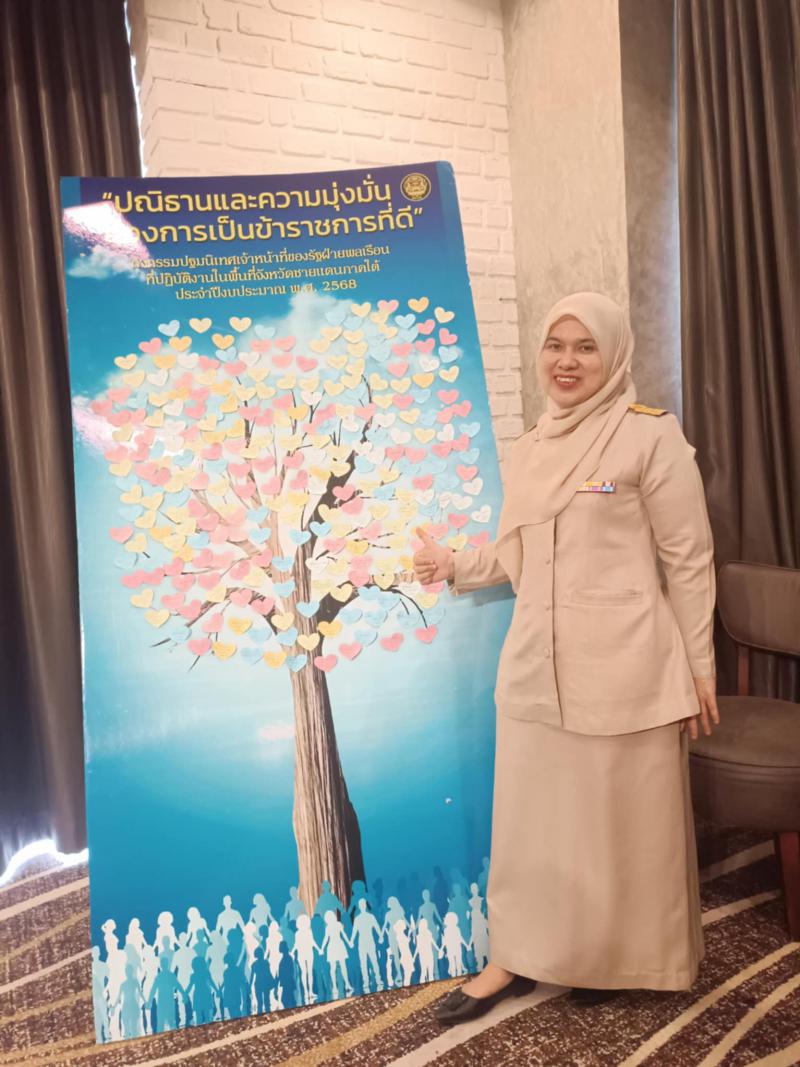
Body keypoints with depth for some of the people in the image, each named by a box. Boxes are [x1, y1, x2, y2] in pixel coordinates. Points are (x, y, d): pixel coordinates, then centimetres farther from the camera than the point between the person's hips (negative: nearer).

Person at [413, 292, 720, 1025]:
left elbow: (689, 561, -6)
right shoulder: (526, 451, 11)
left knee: (621, 821, 11)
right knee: (530, 816, 14)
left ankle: (611, 959, 35)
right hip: (536, 663, 5)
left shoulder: (651, 436, -7)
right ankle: (517, 956, 32)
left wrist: (699, 667, -6)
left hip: (623, 667, -5)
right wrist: (454, 566, 6)